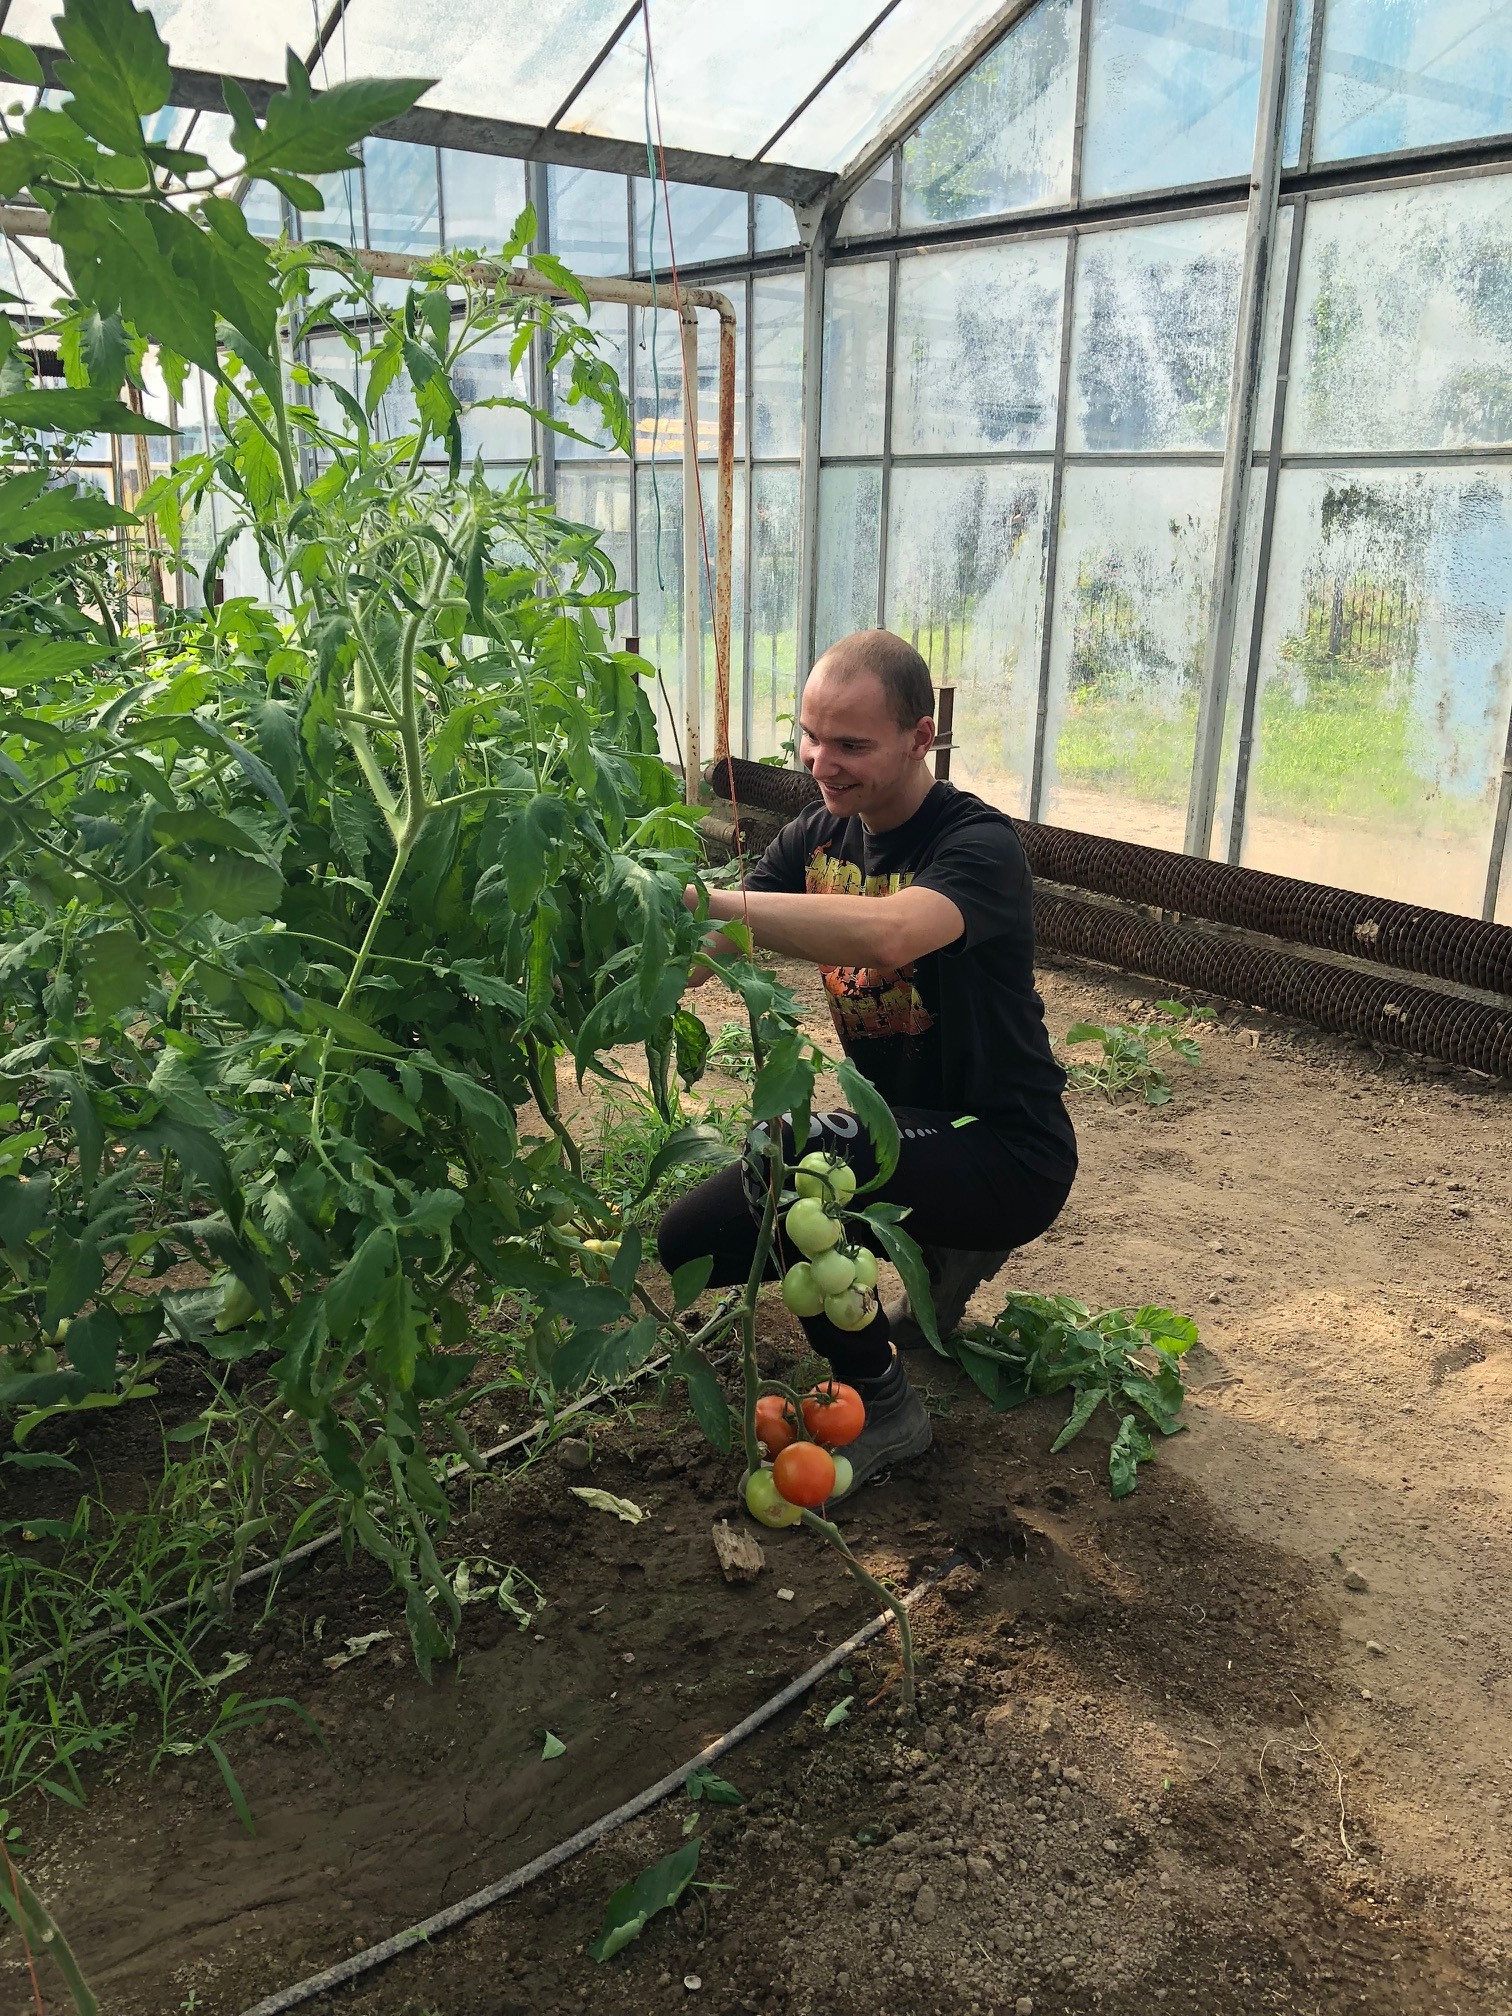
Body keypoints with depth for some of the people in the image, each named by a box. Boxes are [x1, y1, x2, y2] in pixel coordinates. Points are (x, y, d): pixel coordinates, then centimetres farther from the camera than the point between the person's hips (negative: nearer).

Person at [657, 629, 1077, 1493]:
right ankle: (944, 1252, 18)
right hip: (895, 1129, 8)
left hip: (1004, 1151, -8)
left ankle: (884, 1408, -10)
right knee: (691, 1241, 6)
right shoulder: (817, 837, 1)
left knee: (781, 1157, -32)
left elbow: (889, 934, -45)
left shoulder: (978, 845, -21)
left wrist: (708, 897, -48)